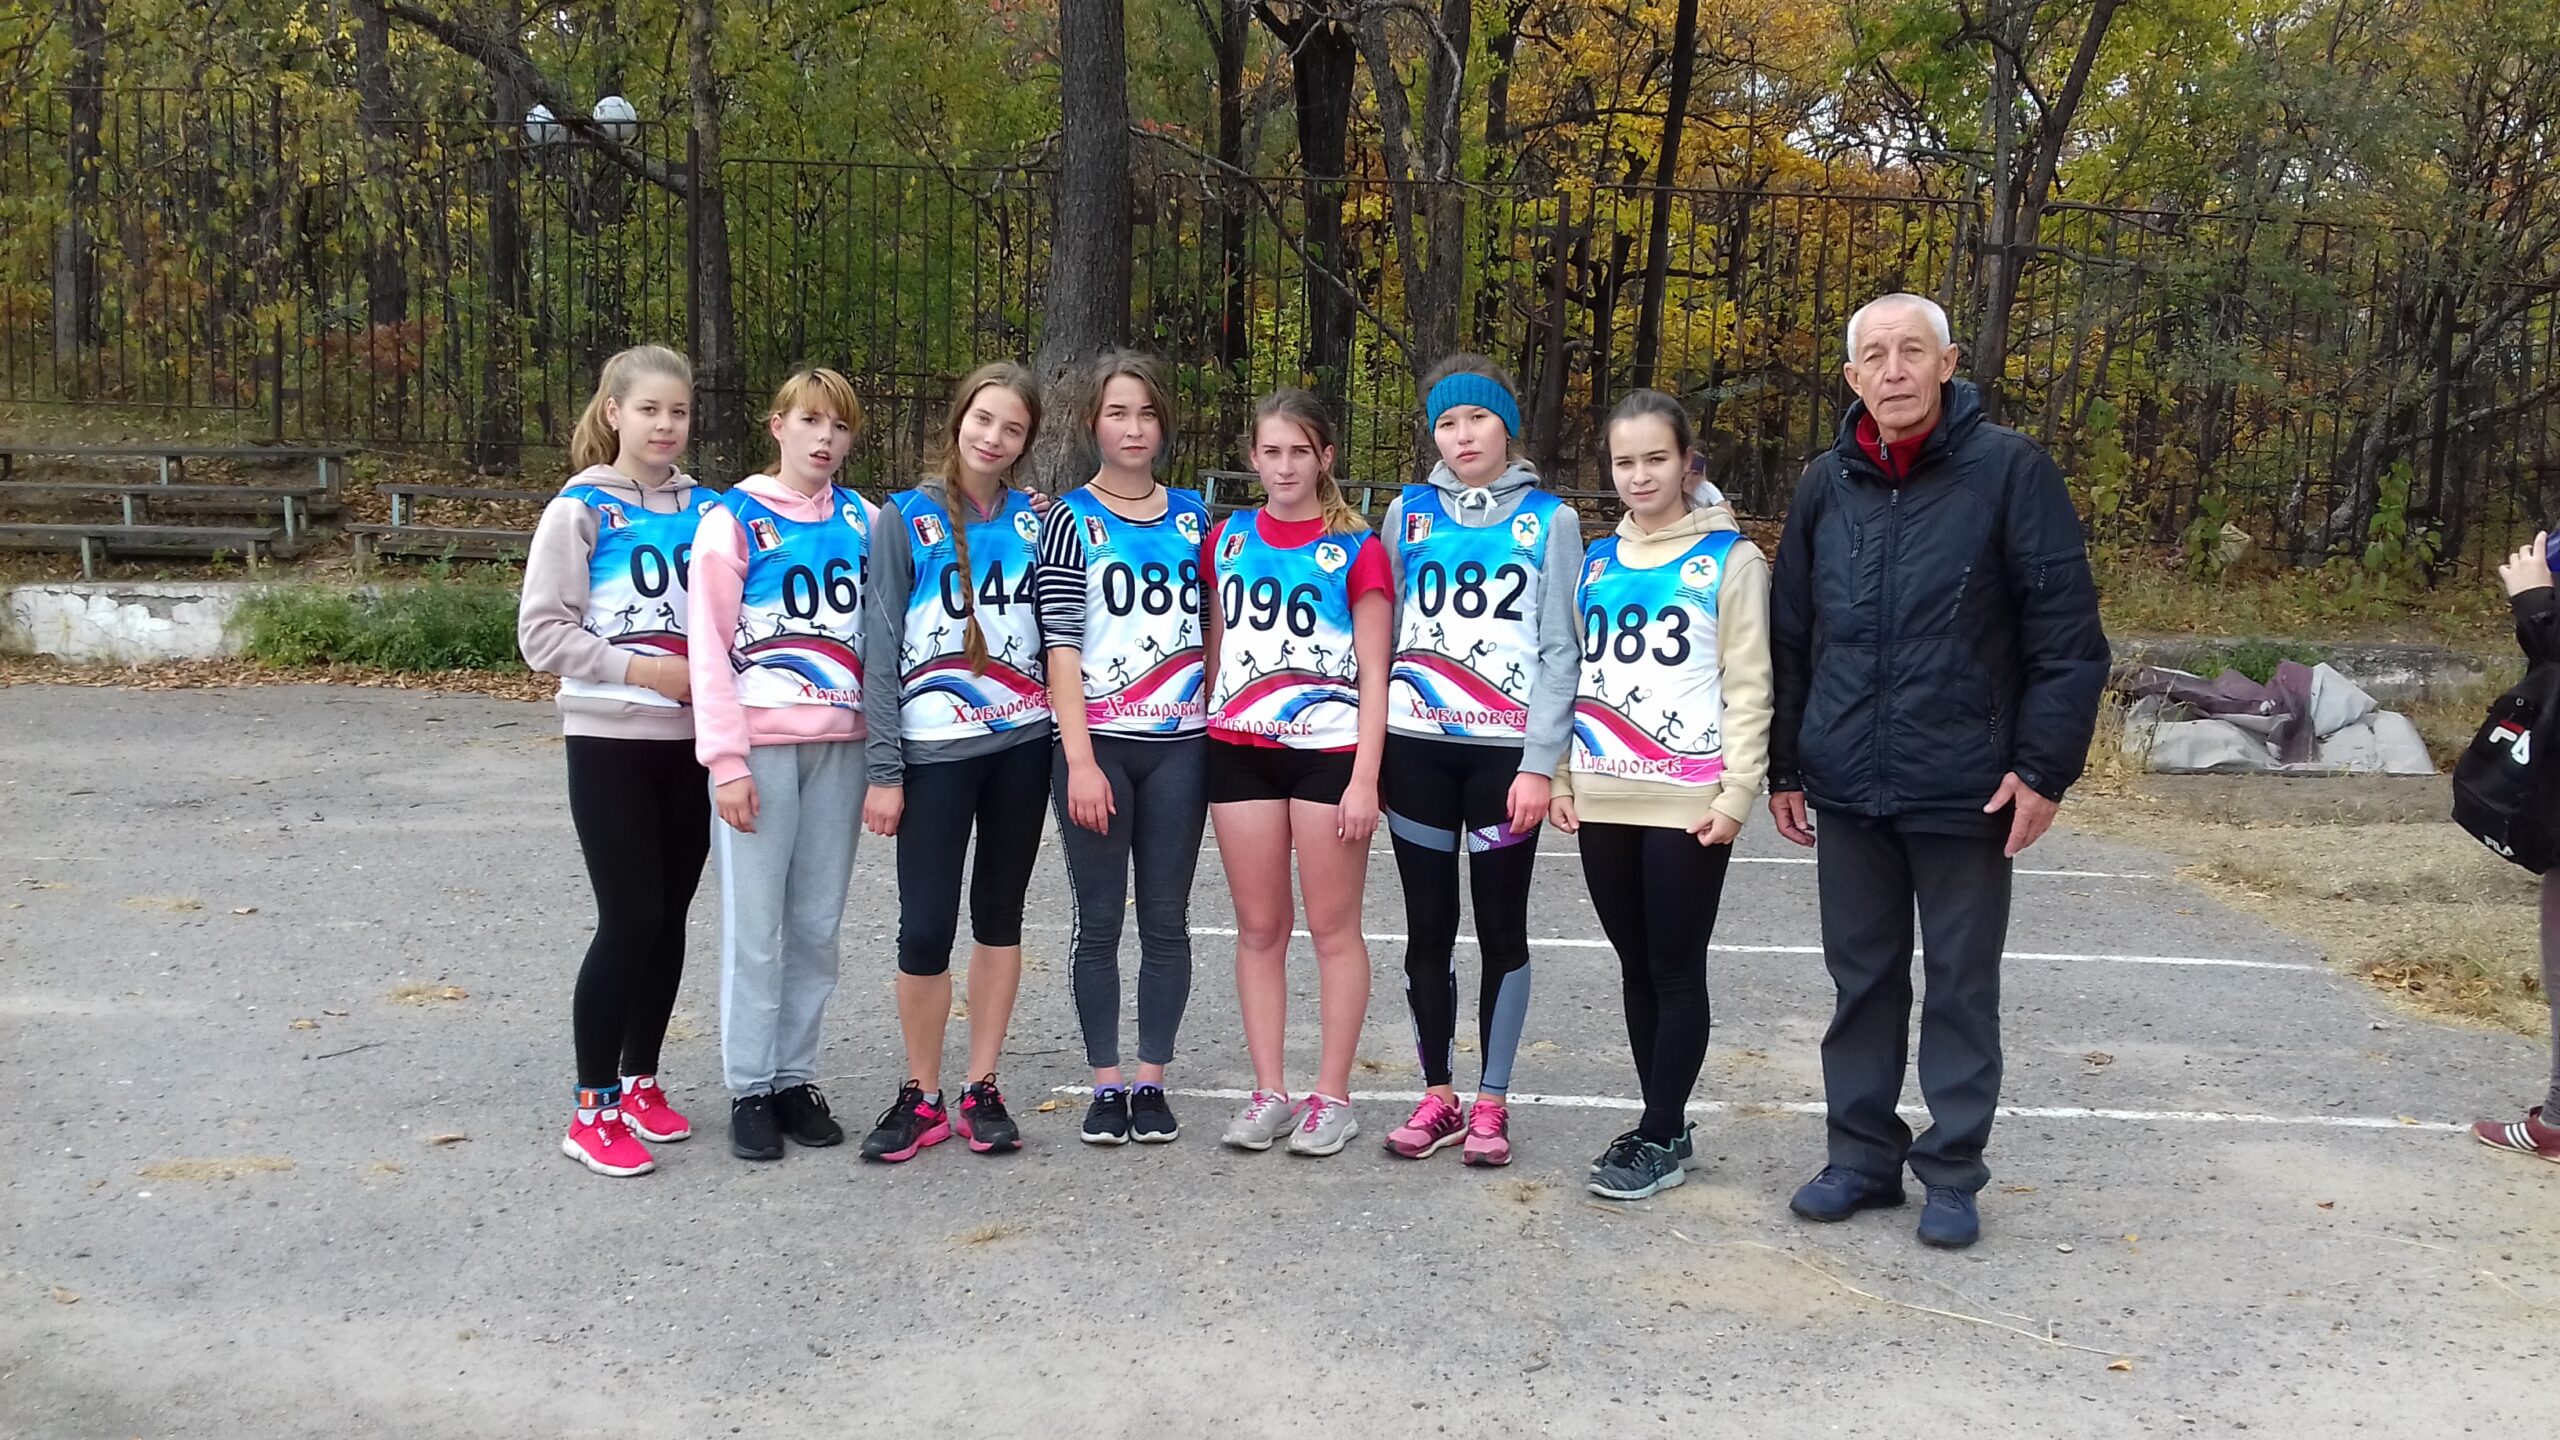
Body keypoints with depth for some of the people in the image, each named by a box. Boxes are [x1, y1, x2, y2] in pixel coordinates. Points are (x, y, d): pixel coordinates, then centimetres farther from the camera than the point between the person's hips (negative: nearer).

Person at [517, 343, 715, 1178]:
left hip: (689, 741, 5)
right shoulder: (582, 508, -6)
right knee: (629, 918, -6)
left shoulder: (705, 507, 7)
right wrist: (637, 670, -18)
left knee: (669, 916, 10)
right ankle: (592, 1111, 6)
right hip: (610, 741, -5)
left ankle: (642, 1082, 26)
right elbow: (541, 632, -10)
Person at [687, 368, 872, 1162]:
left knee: (817, 925, 8)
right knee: (755, 928, 0)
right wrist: (726, 760, -11)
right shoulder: (735, 520, -1)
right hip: (760, 746, -3)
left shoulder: (864, 521, 10)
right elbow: (710, 649, -5)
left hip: (840, 745, 3)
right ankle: (750, 1088, 11)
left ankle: (797, 1077, 19)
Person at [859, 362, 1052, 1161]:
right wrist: (883, 769, -8)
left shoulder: (1035, 520, 6)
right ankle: (922, 1096, 13)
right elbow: (882, 650, -3)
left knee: (999, 915, 9)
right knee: (926, 927, -4)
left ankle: (982, 1089, 19)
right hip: (936, 750, -3)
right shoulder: (905, 519, -1)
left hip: (1022, 743, 3)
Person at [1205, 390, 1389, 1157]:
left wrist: (1364, 777, -11)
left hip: (1330, 751, -4)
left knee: (1333, 927, 2)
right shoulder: (1227, 540, 10)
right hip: (1240, 751, 4)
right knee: (1258, 927, 8)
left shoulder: (1356, 549, -1)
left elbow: (1374, 674, -5)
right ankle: (1268, 1093, 16)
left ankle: (1332, 1096, 10)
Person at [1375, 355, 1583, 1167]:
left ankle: (1491, 1104, 15)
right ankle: (1438, 1096, 19)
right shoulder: (1409, 514, 9)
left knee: (1501, 927, 5)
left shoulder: (1549, 521, 2)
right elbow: (1383, 633, 10)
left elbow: (1560, 651, -2)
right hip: (1416, 748, 2)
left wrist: (1541, 764, -10)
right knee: (1428, 929, 8)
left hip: (1507, 753, -2)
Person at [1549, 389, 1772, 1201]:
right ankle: (1664, 1126, 22)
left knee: (1676, 969, 0)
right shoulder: (1596, 561, 13)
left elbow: (1748, 688, -6)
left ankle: (1661, 1137, 9)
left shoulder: (1730, 560, -2)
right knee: (1635, 965, 11)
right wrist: (1560, 777, 9)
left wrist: (1737, 792, -13)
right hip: (1602, 799, 5)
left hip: (1688, 802, -5)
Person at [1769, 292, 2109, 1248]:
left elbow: (2067, 635, -8)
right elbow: (1789, 636, 13)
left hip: (1967, 792, -4)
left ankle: (1953, 1171, 20)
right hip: (1848, 791, 4)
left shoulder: (2009, 471, -7)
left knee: (1963, 986, 8)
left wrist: (2043, 768, -12)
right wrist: (1783, 766, 12)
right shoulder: (1827, 485, 6)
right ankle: (1862, 1153, 26)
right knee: (1862, 979, 13)